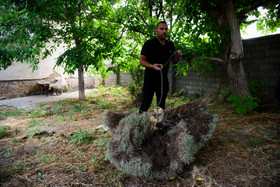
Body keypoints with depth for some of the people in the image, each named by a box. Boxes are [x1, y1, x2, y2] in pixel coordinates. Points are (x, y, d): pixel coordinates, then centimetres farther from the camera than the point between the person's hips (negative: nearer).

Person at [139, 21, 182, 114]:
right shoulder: (149, 43, -4)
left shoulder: (170, 45, 12)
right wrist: (153, 66, -24)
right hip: (150, 77, -5)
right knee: (146, 103, -6)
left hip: (164, 78, 5)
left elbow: (174, 61, 21)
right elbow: (141, 61, -6)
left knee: (161, 105, 12)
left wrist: (178, 56, -2)